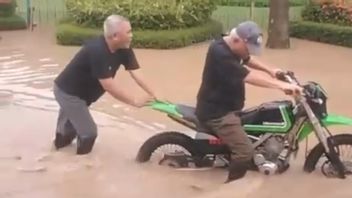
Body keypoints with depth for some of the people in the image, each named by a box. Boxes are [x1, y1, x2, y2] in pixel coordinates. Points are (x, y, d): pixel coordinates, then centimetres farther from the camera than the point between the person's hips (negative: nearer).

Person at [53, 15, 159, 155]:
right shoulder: (97, 51, -35)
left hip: (80, 93, 9)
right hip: (68, 92, -9)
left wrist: (153, 95, -26)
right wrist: (135, 102, -30)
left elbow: (136, 73, -15)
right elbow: (108, 86, -34)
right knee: (88, 132, -5)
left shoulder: (124, 49, -9)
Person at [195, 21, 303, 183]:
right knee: (244, 151, -22)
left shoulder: (232, 47, 5)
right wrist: (281, 85, -35)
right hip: (216, 112, -11)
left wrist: (270, 70, 10)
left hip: (227, 107, 11)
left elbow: (248, 60, 25)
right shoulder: (220, 53, -28)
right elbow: (249, 77, -34)